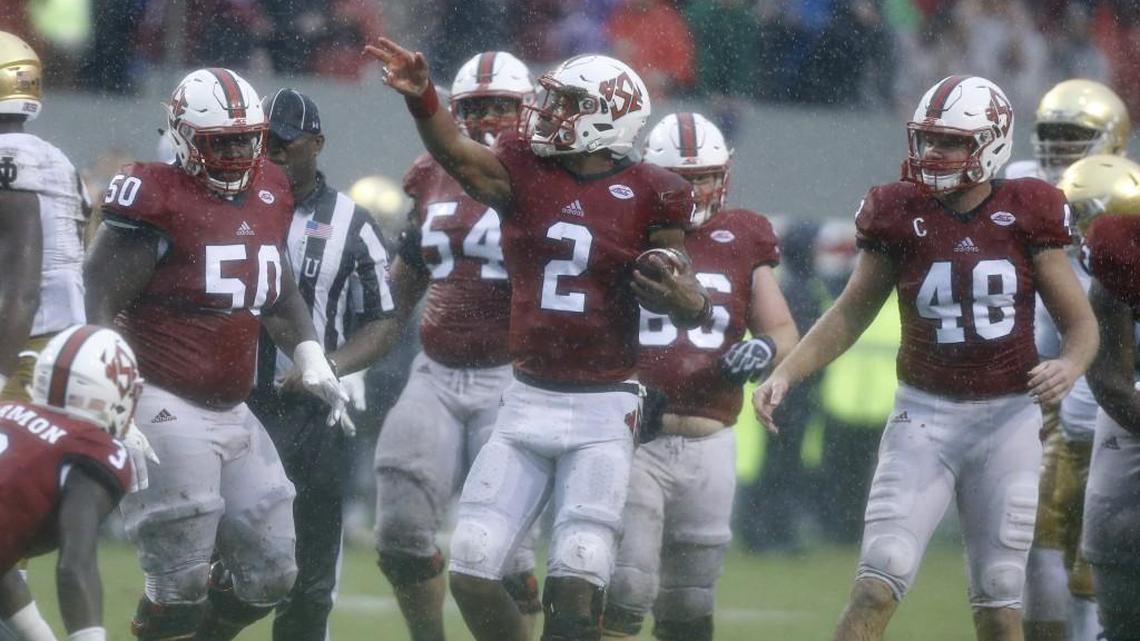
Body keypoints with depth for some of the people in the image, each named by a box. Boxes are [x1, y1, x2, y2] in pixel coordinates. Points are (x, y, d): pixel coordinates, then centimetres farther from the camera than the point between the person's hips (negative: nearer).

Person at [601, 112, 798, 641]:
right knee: (626, 592, -17)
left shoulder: (742, 241, 9)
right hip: (632, 439, -4)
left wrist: (766, 349, -11)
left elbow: (785, 332, 13)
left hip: (708, 446, 4)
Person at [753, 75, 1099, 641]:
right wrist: (784, 374, -1)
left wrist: (1070, 365, -20)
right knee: (877, 586, -12)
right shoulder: (901, 216, -1)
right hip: (925, 415, 0)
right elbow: (852, 313, 10)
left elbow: (1081, 323, 2)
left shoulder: (1025, 215, -3)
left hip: (1009, 419, 0)